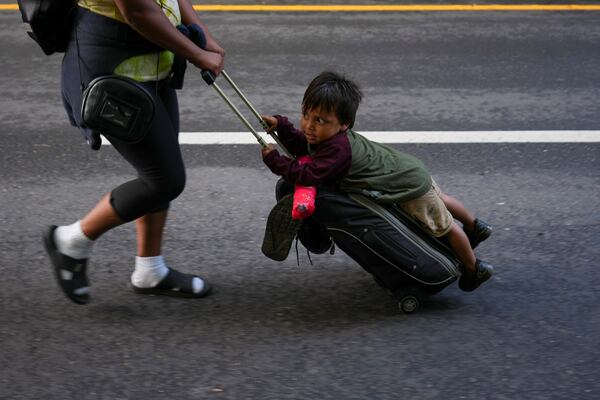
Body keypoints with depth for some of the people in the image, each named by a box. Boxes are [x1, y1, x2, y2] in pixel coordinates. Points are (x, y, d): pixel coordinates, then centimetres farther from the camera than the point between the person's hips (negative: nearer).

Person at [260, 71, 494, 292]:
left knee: (444, 226, 13)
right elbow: (300, 146, 5)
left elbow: (309, 176, -44)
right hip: (408, 172, 9)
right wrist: (281, 126, -10)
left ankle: (474, 268, 35)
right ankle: (475, 227, 60)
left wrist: (274, 160, -36)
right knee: (439, 200, 34)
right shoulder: (322, 135, -11)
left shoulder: (338, 149, -39)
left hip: (410, 186, -9)